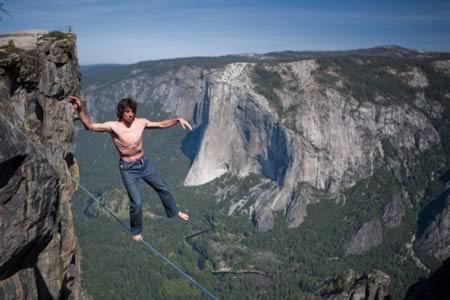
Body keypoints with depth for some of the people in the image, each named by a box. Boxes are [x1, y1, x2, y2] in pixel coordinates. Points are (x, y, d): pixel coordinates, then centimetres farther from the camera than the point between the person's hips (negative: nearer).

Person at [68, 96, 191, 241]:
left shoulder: (141, 122, -8)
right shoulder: (113, 126, -19)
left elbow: (161, 124, 4)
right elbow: (89, 126, -27)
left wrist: (178, 119, -9)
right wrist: (80, 110, -42)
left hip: (144, 163, 4)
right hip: (128, 169, -4)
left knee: (163, 188, 18)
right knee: (136, 202, -3)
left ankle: (174, 211, 45)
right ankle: (136, 231, 25)